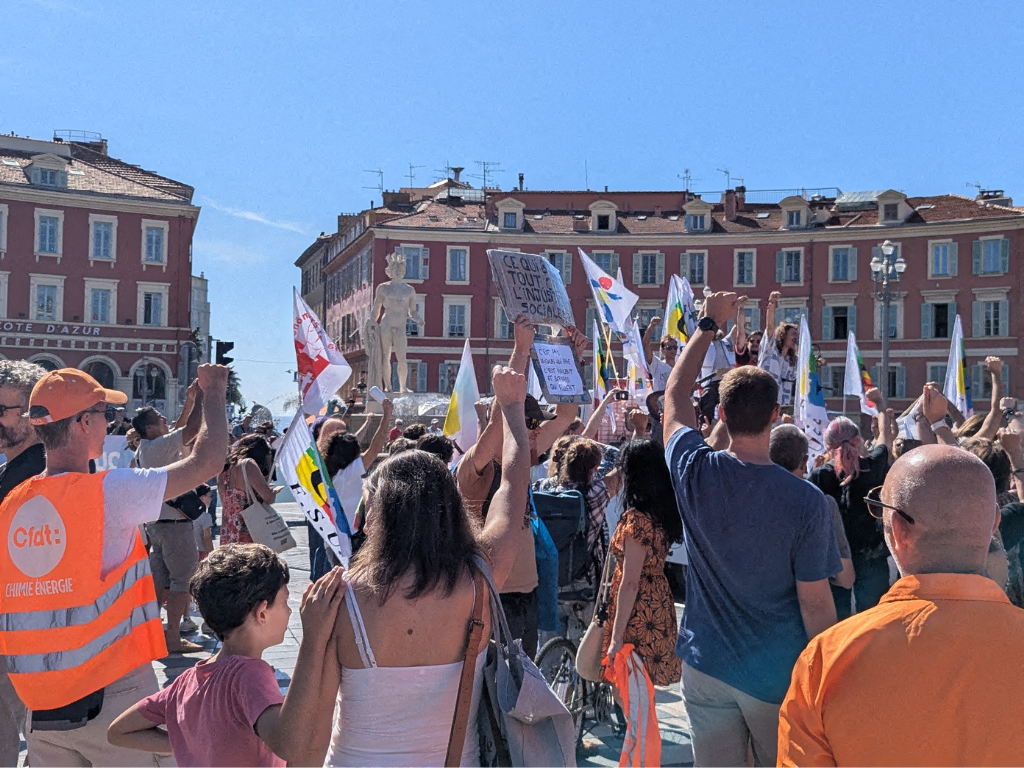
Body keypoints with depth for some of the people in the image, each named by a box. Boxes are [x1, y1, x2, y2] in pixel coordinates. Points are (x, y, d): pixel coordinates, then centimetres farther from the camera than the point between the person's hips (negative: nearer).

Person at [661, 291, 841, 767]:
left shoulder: (694, 473, -13)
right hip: (780, 674, -2)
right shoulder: (805, 501, -20)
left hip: (705, 668, 2)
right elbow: (815, 604, -13)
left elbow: (674, 393, 5)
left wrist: (708, 325, 13)